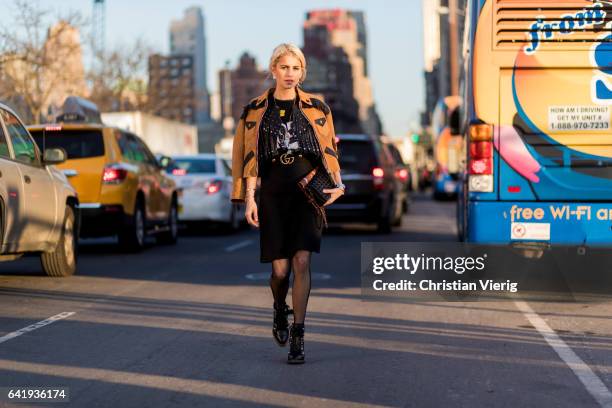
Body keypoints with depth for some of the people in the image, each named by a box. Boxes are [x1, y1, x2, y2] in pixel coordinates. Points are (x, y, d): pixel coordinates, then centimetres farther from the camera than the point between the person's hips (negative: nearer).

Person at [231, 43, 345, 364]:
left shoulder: (316, 108, 7)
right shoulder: (256, 111, 6)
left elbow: (329, 151, 11)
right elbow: (249, 157, 5)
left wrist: (336, 183, -5)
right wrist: (250, 198, -2)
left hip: (307, 193, 0)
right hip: (273, 194, 0)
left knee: (302, 261, -13)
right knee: (280, 268, -3)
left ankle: (297, 336, -7)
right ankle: (280, 311, 31)